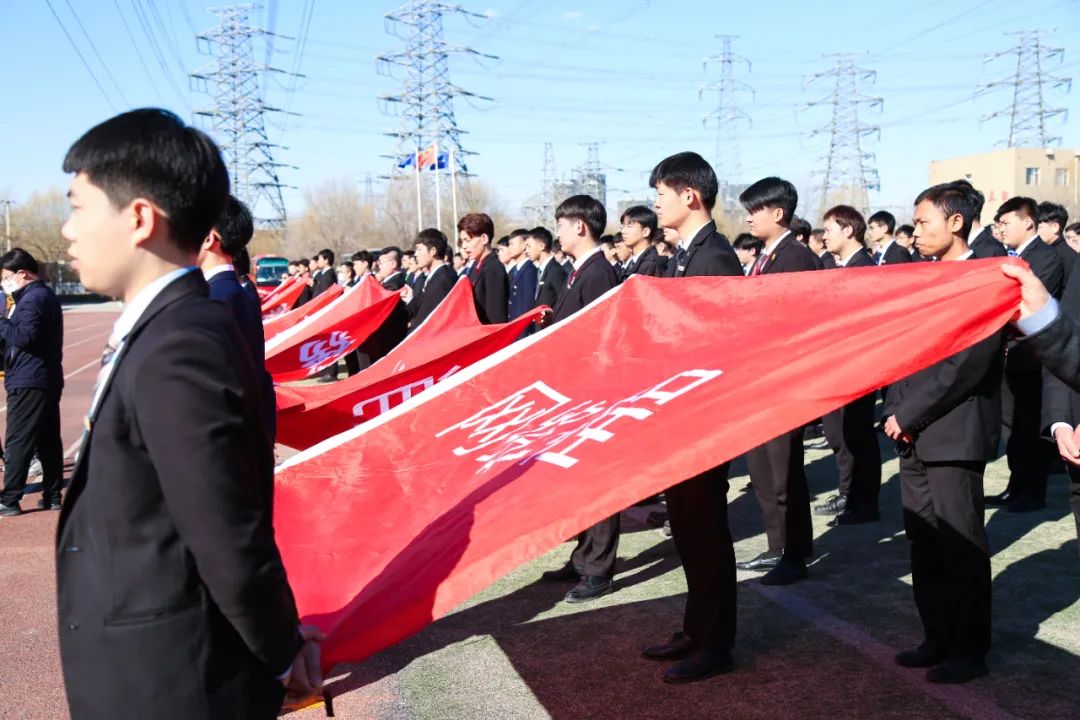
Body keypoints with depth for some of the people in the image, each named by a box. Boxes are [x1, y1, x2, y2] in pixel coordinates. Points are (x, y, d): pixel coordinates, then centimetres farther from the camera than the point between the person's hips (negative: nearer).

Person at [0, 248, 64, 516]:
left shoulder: (32, 298, -14)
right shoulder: (46, 294, 18)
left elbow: (25, 336, -24)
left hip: (28, 383, -10)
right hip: (48, 380, 10)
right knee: (49, 440, 11)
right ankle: (52, 496, 15)